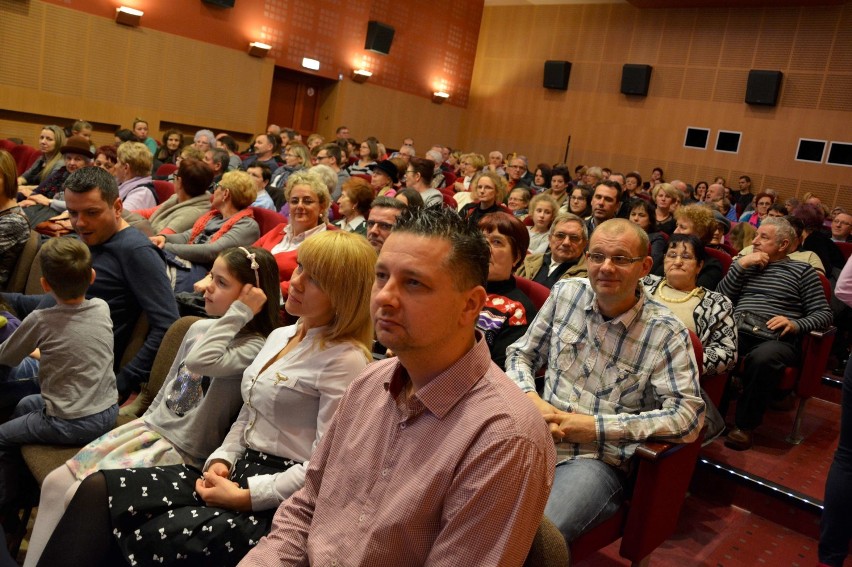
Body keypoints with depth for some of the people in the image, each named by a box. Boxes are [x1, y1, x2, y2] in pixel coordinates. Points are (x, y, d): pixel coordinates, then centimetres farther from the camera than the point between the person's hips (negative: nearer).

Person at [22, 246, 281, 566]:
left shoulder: (255, 347, -19)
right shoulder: (200, 328, 6)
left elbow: (201, 361, -37)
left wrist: (239, 312, -30)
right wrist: (145, 423, 18)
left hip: (184, 452, -8)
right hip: (151, 427, 8)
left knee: (81, 496, -14)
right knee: (54, 484, 2)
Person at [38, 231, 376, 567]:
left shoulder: (345, 360, -14)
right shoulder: (279, 336, 13)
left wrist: (243, 497, -16)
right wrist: (221, 459, 2)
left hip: (275, 499, -8)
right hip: (234, 473, 8)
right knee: (100, 489, -4)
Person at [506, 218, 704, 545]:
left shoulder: (666, 333, -5)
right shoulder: (566, 294, 5)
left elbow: (688, 416, -12)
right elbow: (520, 355, 14)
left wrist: (596, 426, -16)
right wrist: (531, 399, -8)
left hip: (598, 460, -3)